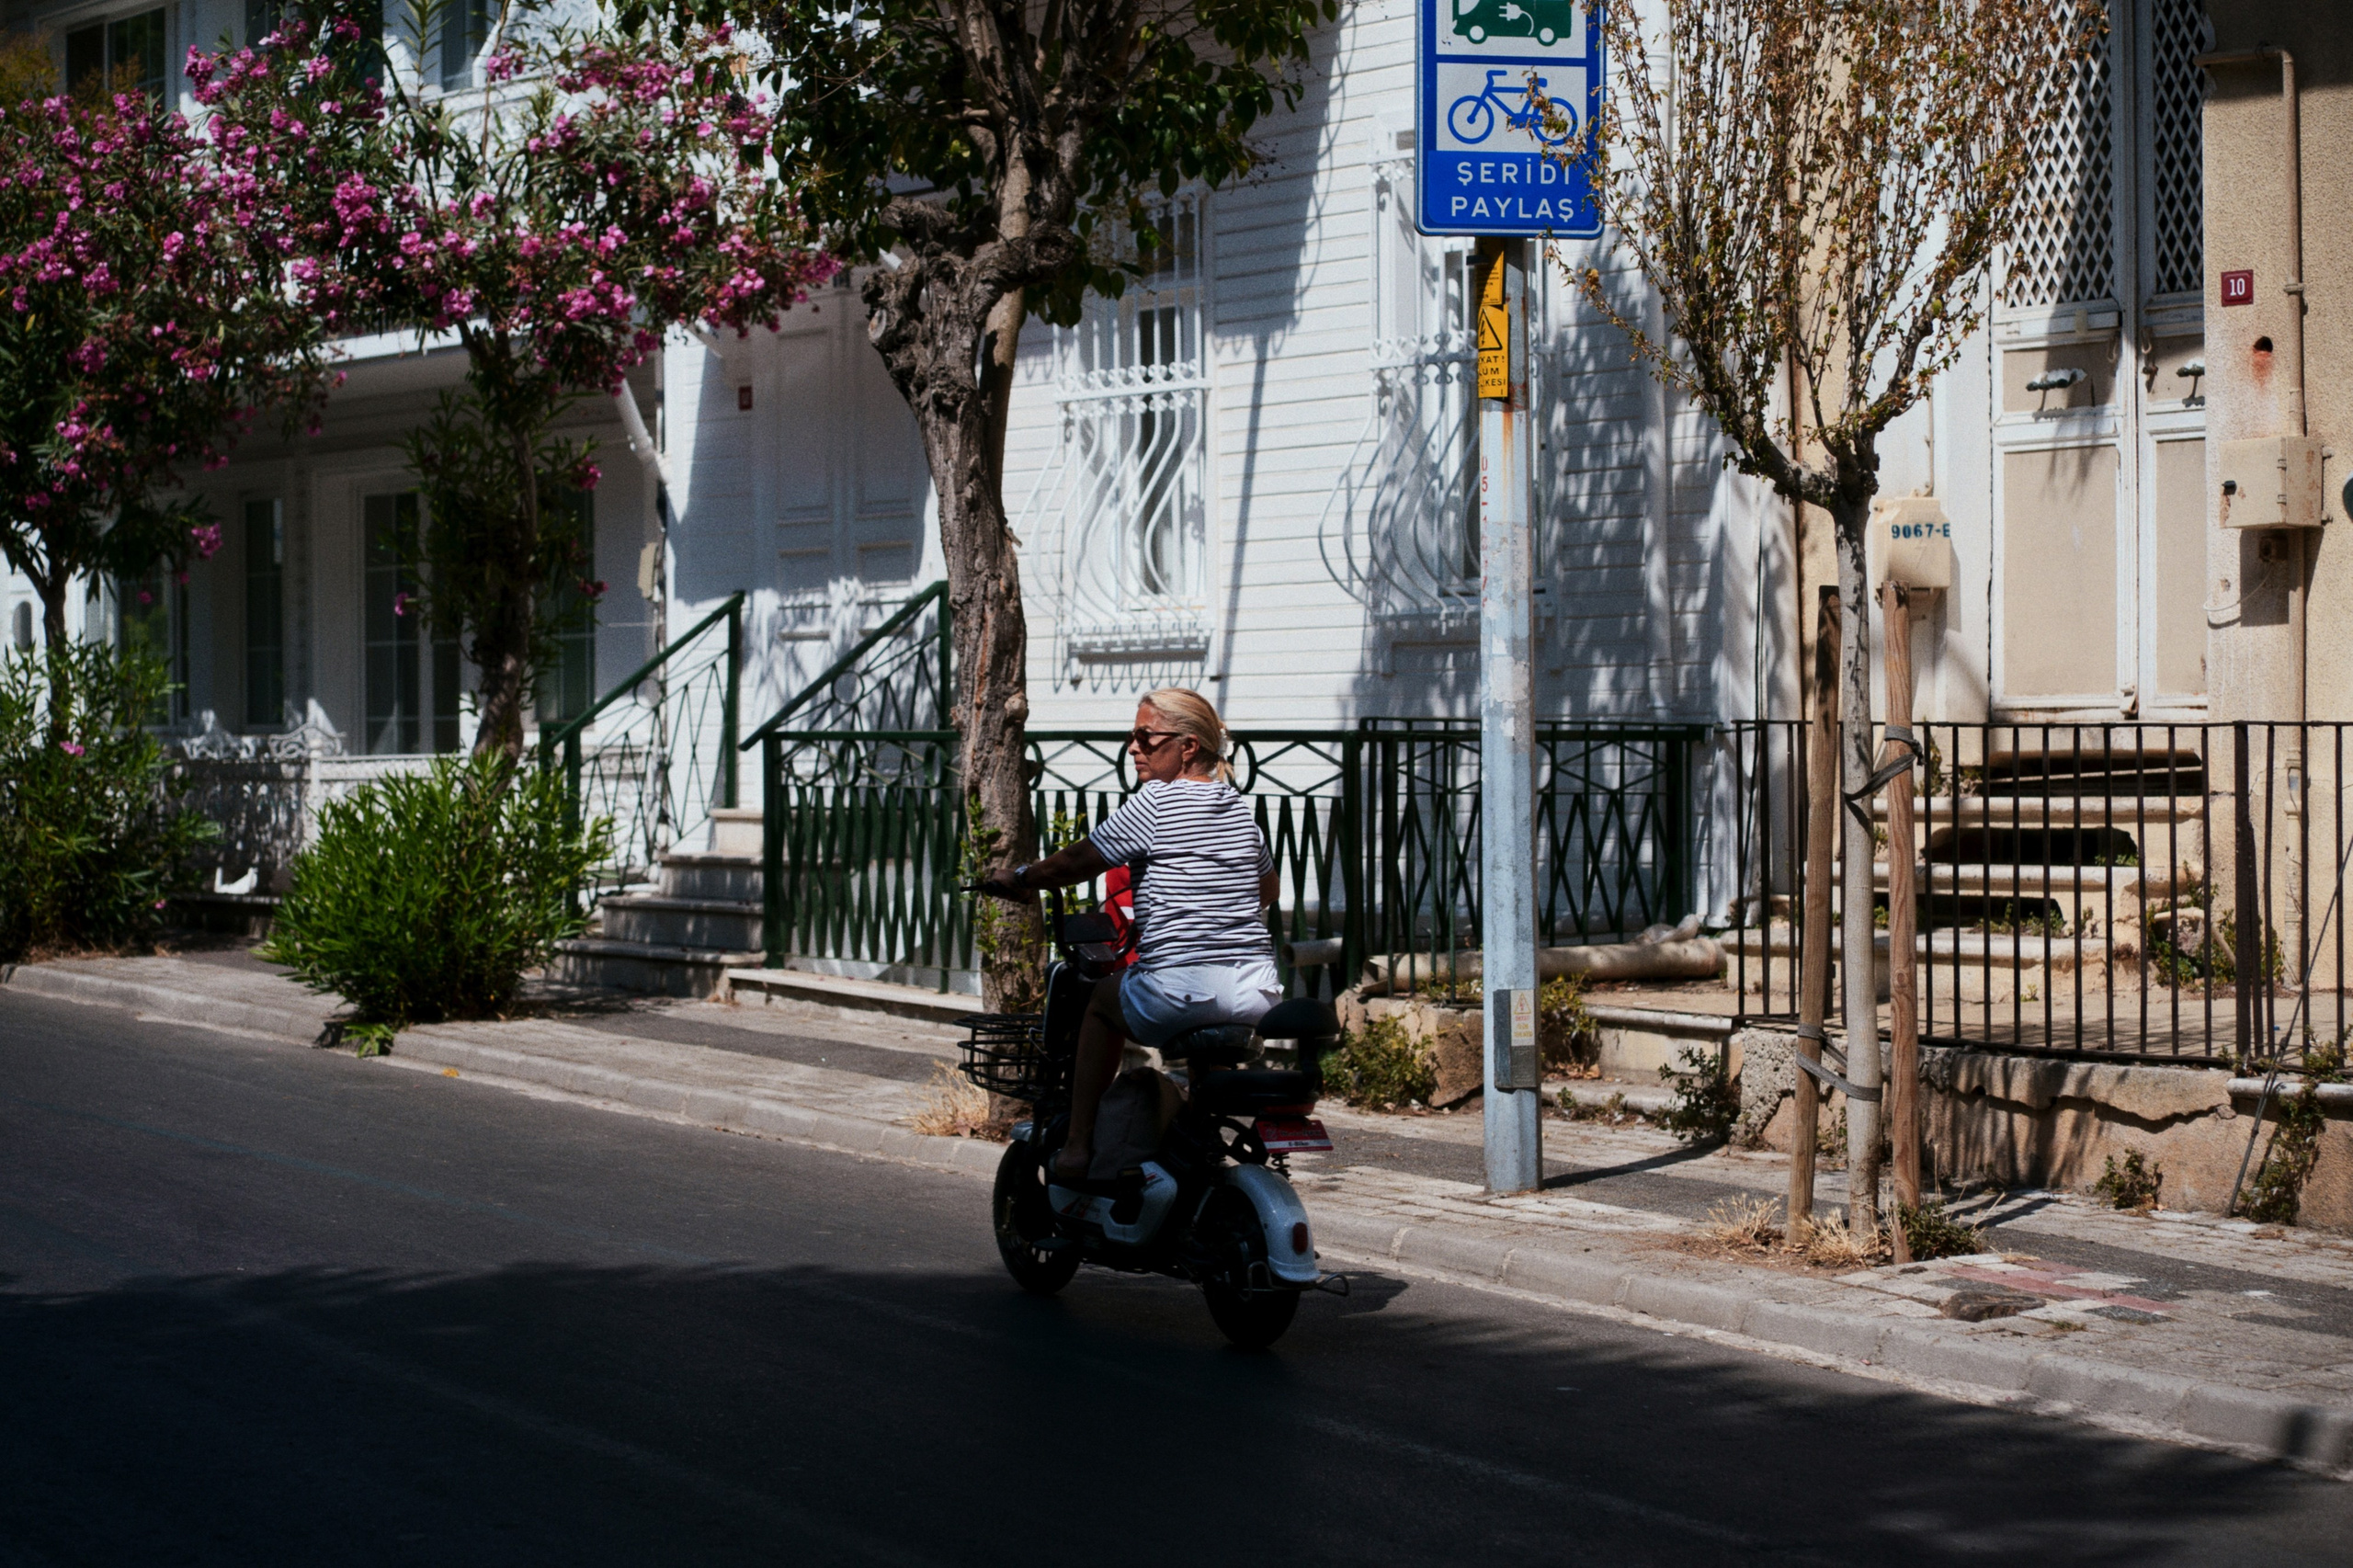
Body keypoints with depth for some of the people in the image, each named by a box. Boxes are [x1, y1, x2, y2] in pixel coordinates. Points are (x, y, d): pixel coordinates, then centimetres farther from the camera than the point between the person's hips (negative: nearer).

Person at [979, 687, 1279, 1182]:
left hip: (1182, 989, -6)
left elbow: (1077, 863, 1)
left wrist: (1019, 878, 18)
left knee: (1103, 1001, 22)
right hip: (1259, 993, 6)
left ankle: (1078, 1147, 17)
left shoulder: (1155, 803, -5)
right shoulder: (1240, 807, 15)